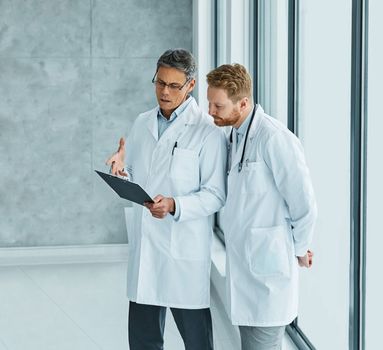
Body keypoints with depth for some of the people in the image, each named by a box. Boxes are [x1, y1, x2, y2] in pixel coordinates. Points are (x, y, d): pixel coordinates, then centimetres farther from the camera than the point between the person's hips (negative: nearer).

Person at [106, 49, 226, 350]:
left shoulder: (208, 131, -7)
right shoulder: (142, 124, 12)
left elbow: (215, 195, -9)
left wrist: (174, 206, -24)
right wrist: (121, 171, -5)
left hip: (184, 250, -5)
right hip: (144, 245, 5)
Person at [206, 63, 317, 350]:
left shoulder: (274, 138, -18)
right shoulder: (234, 136, 12)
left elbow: (304, 205, -15)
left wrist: (298, 250, -3)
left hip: (267, 270, -9)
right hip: (243, 265, 9)